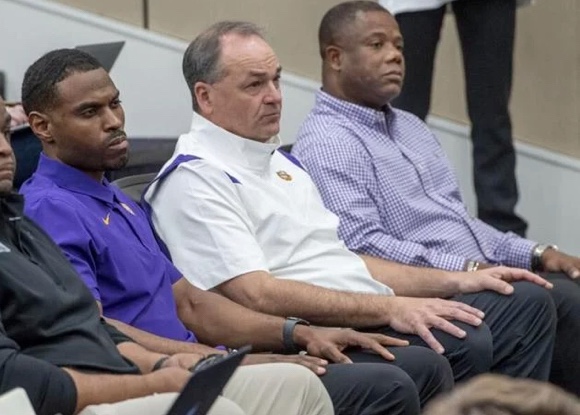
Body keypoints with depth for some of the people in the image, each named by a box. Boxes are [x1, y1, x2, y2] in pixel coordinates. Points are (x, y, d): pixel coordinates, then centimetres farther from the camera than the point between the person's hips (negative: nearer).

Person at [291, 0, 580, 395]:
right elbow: (362, 245, -18)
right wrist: (467, 269, -23)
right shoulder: (327, 142, -7)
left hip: (482, 276, 9)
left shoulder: (409, 126, 24)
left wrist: (536, 253, 11)